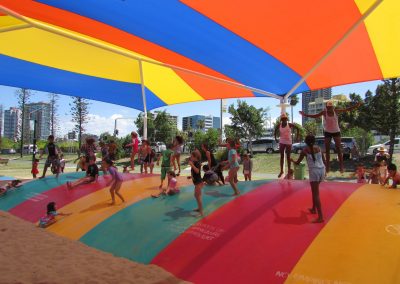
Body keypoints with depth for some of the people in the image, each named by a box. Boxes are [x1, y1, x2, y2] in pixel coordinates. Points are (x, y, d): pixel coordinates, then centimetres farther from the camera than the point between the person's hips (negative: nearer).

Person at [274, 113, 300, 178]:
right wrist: (275, 138, 6)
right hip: (282, 142, 2)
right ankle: (281, 171, 14)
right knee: (282, 156, 7)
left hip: (288, 142, -2)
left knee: (288, 157, 4)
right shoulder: (279, 125, -5)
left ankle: (289, 170, 16)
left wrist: (297, 136, -5)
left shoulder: (290, 125, -11)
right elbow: (275, 130, 13)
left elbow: (297, 128, -2)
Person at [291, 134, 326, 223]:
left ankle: (320, 217, -12)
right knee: (314, 191, 26)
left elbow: (298, 162, 7)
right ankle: (313, 209, 39)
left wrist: (292, 160, 28)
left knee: (316, 194, -6)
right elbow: (324, 161, 12)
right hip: (322, 170, 6)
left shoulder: (305, 150, -1)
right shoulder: (318, 148, 9)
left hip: (314, 171, -6)